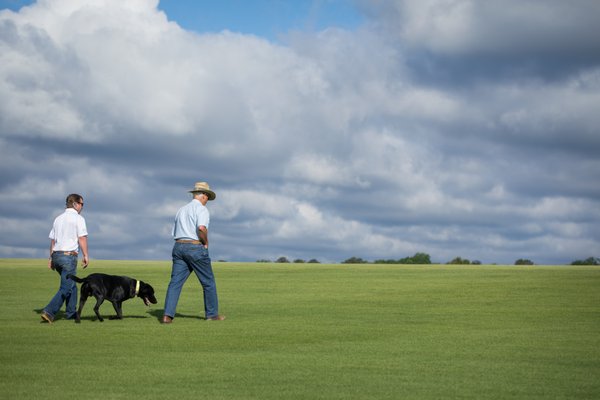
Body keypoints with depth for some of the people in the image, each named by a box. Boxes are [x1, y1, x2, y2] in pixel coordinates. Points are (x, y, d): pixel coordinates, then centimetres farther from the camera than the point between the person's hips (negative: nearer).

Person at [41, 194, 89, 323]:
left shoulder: (58, 219, 15)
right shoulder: (78, 218, -5)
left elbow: (52, 240, 17)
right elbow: (82, 239, -13)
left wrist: (51, 258, 20)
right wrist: (86, 256, -11)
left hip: (56, 255, 8)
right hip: (69, 255, -8)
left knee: (72, 284, 21)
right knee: (65, 288, -7)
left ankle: (71, 313, 22)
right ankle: (49, 312, -19)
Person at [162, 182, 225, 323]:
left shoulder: (182, 210, 19)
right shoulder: (202, 209, -5)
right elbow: (201, 228, -24)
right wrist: (206, 242, -7)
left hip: (178, 247, 6)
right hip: (195, 247, -6)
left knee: (175, 282, -2)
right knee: (208, 282, 9)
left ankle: (168, 315, -15)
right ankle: (212, 314, 16)